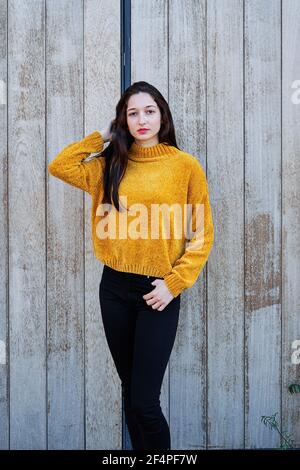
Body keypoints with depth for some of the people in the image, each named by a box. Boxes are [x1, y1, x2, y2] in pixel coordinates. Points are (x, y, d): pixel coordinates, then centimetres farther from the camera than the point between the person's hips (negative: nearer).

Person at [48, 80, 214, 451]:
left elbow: (202, 234, -4)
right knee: (130, 390, 16)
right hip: (114, 287, 4)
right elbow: (59, 166, 5)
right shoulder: (111, 165, 8)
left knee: (144, 403, -4)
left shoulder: (185, 165, -4)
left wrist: (174, 283, -12)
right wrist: (102, 137, 5)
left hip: (157, 291, -4)